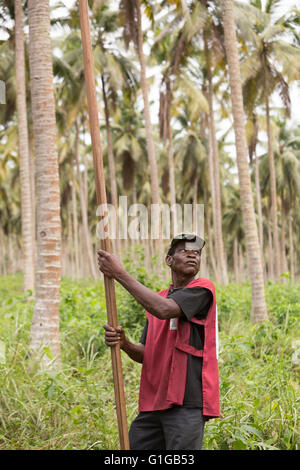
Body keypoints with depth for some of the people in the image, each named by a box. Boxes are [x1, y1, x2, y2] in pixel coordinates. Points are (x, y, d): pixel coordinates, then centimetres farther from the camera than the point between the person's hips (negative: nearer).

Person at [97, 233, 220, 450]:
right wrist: (124, 343, -6)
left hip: (187, 402, -7)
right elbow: (146, 355, 17)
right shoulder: (157, 298, 19)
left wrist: (120, 273, -16)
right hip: (153, 402, 7)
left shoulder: (202, 289, -3)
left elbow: (164, 310, -22)